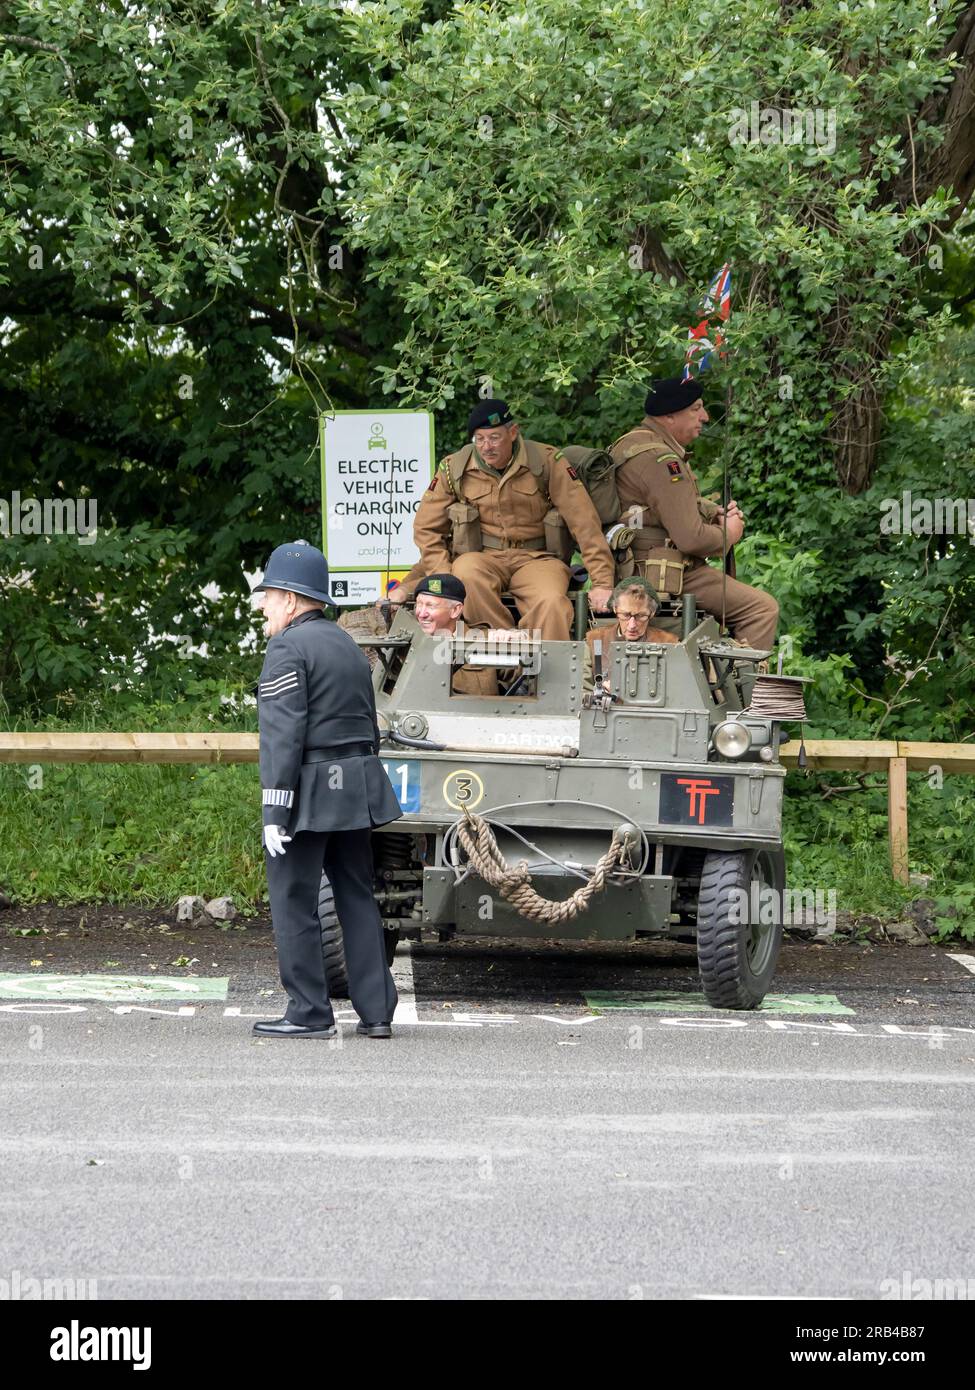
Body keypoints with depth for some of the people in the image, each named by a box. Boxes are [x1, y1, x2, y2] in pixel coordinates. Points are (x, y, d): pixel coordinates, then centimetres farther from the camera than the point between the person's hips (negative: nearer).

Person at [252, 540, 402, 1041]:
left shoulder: (289, 648, -11)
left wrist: (276, 810, -18)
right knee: (357, 897, 11)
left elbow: (283, 733, -17)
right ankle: (375, 1011, 10)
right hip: (355, 791, 8)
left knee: (294, 902, -2)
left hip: (309, 792, -8)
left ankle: (309, 1013, -2)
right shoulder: (347, 644, 17)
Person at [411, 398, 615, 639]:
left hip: (537, 558, -1)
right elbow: (426, 528, 9)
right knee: (467, 572, -36)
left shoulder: (546, 461, -3)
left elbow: (584, 522, -3)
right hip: (481, 556, 2)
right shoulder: (454, 468, 2)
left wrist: (602, 583, -9)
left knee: (552, 604, -35)